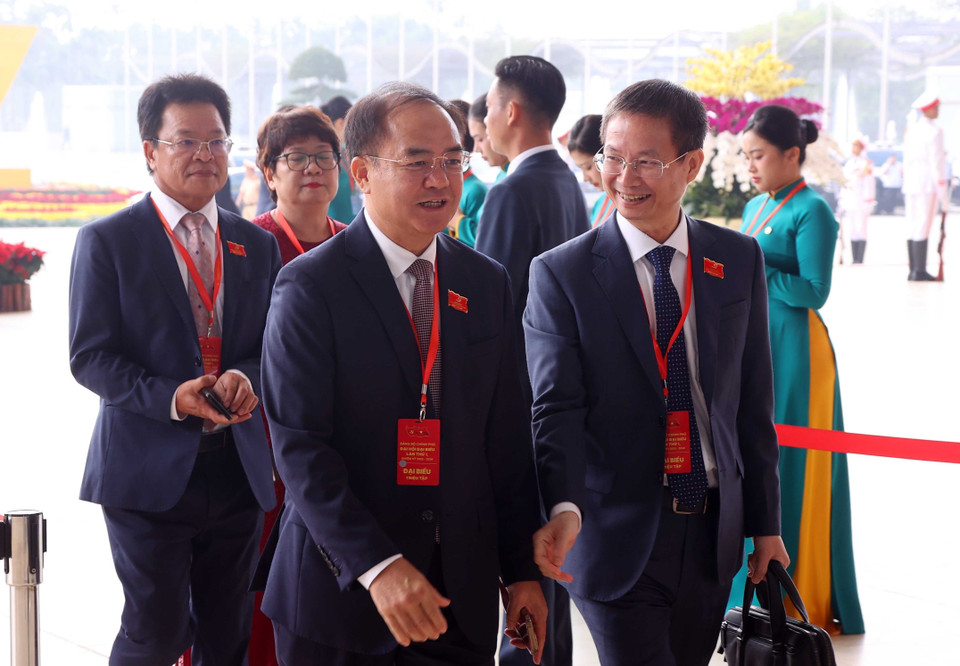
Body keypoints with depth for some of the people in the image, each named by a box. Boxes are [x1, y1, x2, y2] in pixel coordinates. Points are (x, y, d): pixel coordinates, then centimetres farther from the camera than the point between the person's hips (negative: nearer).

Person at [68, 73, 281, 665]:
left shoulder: (257, 245, 12)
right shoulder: (107, 241, -2)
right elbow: (90, 356, -6)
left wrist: (247, 377, -12)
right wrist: (171, 397, -21)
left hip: (238, 469, 4)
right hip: (150, 470, -4)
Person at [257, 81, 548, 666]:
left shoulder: (489, 284, 8)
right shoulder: (310, 286, -9)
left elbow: (508, 438, 10)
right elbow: (300, 447, -15)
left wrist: (522, 569, 7)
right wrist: (376, 565, -24)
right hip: (340, 592, -4)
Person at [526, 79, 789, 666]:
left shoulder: (740, 260, 4)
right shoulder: (561, 274, -6)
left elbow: (753, 402, 8)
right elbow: (556, 408, -14)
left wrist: (766, 524, 9)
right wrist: (565, 507, -31)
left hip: (714, 532, 4)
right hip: (618, 536, -3)